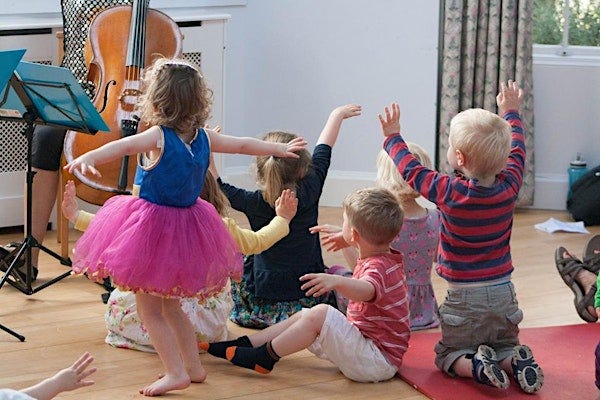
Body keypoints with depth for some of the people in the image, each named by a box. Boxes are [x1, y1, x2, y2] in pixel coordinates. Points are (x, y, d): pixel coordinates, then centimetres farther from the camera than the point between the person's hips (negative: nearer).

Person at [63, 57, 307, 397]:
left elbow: (124, 146, -36)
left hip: (153, 226, -7)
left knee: (149, 308, 1)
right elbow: (244, 145, 16)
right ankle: (194, 366, 26)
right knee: (170, 306, 22)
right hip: (188, 224, 7)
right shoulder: (202, 137, 3)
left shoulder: (159, 136, -16)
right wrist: (281, 149, 33)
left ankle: (177, 372, -3)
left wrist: (88, 158, -52)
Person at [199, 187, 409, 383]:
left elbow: (367, 290, -47)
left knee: (320, 314, -27)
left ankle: (264, 357, -16)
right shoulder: (386, 260, 13)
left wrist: (337, 281, -63)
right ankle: (243, 344, 8)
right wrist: (345, 240, 46)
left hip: (377, 361, -11)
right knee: (303, 316, 12)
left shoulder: (378, 268, -21)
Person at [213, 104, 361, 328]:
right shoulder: (309, 194, -8)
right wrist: (337, 116, 20)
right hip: (308, 298, -1)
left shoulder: (255, 203, -12)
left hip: (263, 298, 1)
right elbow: (323, 151, 6)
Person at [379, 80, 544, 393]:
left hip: (465, 299, -4)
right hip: (504, 294, 4)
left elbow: (410, 170, -2)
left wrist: (393, 136, 14)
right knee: (505, 348, 24)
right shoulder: (509, 187, -8)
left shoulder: (449, 192, -19)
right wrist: (511, 113, 30)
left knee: (448, 356, 15)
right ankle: (517, 363, -10)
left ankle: (476, 366, -16)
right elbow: (516, 150, 13)